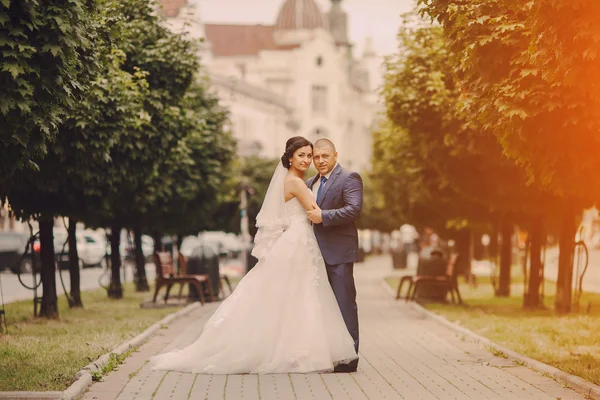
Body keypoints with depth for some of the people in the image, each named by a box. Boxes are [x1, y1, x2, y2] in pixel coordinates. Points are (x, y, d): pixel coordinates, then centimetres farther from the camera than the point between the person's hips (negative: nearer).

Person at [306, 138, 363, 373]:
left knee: (344, 304, -5)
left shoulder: (349, 179, -5)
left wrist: (323, 216, -21)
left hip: (339, 253, -8)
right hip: (317, 254, 8)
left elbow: (355, 209, -18)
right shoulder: (310, 184, 18)